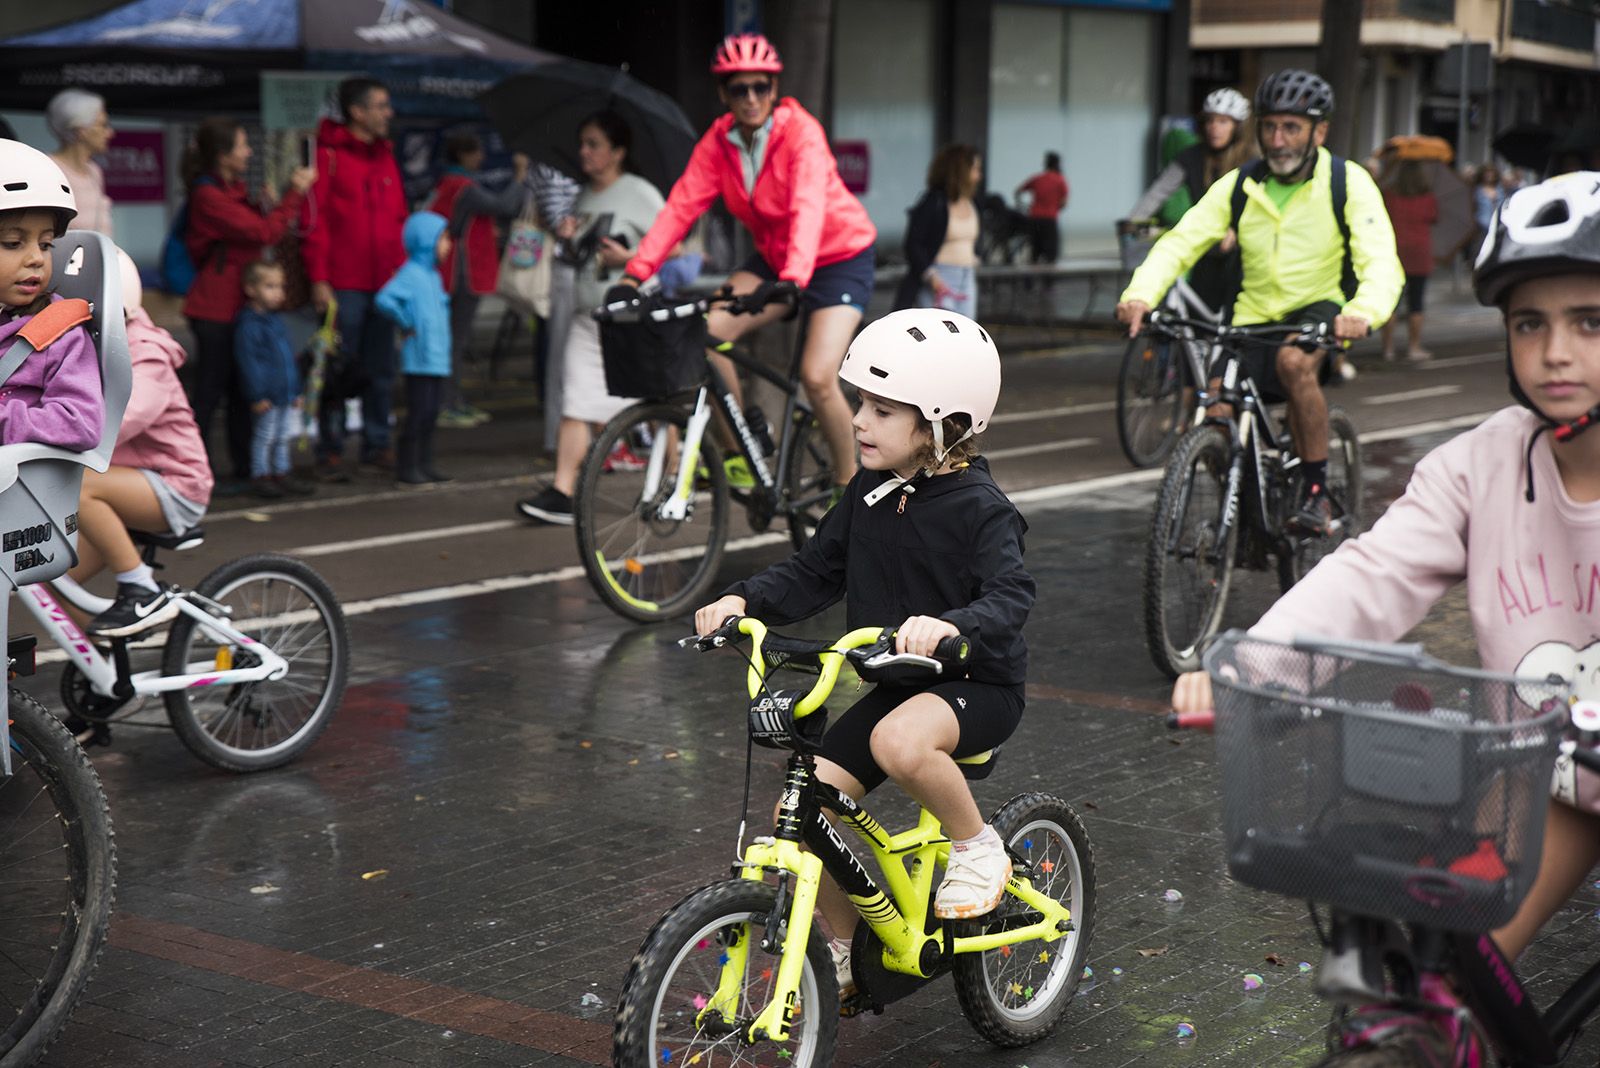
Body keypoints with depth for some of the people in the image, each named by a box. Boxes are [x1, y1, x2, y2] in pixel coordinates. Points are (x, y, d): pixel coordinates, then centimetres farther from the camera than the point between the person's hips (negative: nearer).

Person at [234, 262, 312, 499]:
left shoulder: (276, 320, 14)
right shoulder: (248, 325, -14)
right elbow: (248, 362, -17)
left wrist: (296, 390, 21)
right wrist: (257, 396, -20)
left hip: (285, 394, 8)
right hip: (267, 397, -8)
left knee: (283, 437, 15)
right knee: (265, 437, 1)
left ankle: (282, 474, 23)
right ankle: (261, 476, 10)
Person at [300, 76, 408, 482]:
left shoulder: (385, 156, 14)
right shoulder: (328, 155, -6)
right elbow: (314, 222, -10)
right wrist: (319, 279, -14)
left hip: (384, 283, 6)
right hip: (343, 285, -6)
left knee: (381, 370, 9)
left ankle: (376, 447, 18)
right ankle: (330, 452, 7)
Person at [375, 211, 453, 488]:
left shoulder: (433, 275, 14)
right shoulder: (411, 273, -14)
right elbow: (384, 300, -27)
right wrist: (406, 324, -16)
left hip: (438, 358, 9)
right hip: (420, 358, -9)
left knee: (431, 413, 13)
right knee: (419, 411, -6)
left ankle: (424, 464, 22)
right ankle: (407, 469, 0)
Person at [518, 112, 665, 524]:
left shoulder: (640, 193, -5)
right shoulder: (584, 197, 15)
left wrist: (629, 258, -20)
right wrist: (567, 237, 4)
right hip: (588, 314, 6)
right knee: (575, 406, -4)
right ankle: (562, 492, -7)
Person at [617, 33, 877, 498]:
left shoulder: (801, 132, -23)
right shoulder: (718, 141, -7)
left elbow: (809, 206, -37)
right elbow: (682, 205, -15)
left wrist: (794, 277, -53)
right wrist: (636, 271, -27)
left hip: (841, 257, -5)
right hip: (773, 258, 5)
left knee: (817, 376, -21)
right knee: (708, 331, -18)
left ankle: (848, 484, 2)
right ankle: (739, 457, -3)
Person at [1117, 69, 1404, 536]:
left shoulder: (1349, 183, -8)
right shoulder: (1238, 187, -1)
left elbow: (1381, 263, -18)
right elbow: (1179, 242, -9)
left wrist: (1363, 312, -41)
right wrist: (1140, 294, -29)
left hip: (1318, 312, -3)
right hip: (1253, 320, 3)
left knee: (1295, 361, -36)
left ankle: (1317, 492, -21)